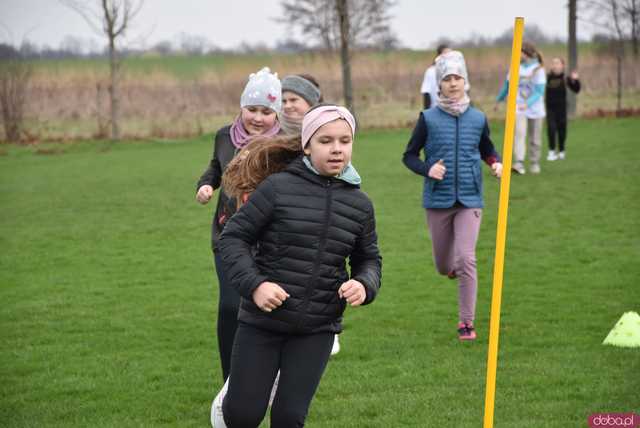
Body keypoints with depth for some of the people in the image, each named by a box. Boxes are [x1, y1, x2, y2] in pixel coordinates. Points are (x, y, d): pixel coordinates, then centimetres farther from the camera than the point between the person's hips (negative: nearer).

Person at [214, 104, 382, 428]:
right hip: (262, 321, -2)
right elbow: (233, 237, -4)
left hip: (317, 330, 2)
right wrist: (253, 285, -18)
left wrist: (364, 285, -7)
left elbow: (369, 259, 16)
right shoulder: (278, 188, -9)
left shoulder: (359, 204, 3)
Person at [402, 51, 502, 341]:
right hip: (438, 200, 0)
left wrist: (496, 164, -2)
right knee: (444, 266, 12)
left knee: (466, 259, -14)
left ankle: (466, 322, -4)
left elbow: (487, 150, 20)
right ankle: (452, 268, 51)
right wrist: (427, 169, -17)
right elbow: (409, 156, 3)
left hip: (470, 200, 0)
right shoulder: (429, 119, -3)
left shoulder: (478, 118, 3)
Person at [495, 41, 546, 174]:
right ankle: (519, 163, -30)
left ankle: (534, 164, 24)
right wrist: (498, 100, 25)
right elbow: (507, 86, 17)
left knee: (535, 139, 8)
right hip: (518, 107, 1)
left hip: (535, 108, -1)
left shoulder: (538, 69, -9)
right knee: (519, 134, -19)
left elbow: (540, 92, -15)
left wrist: (527, 104, -29)